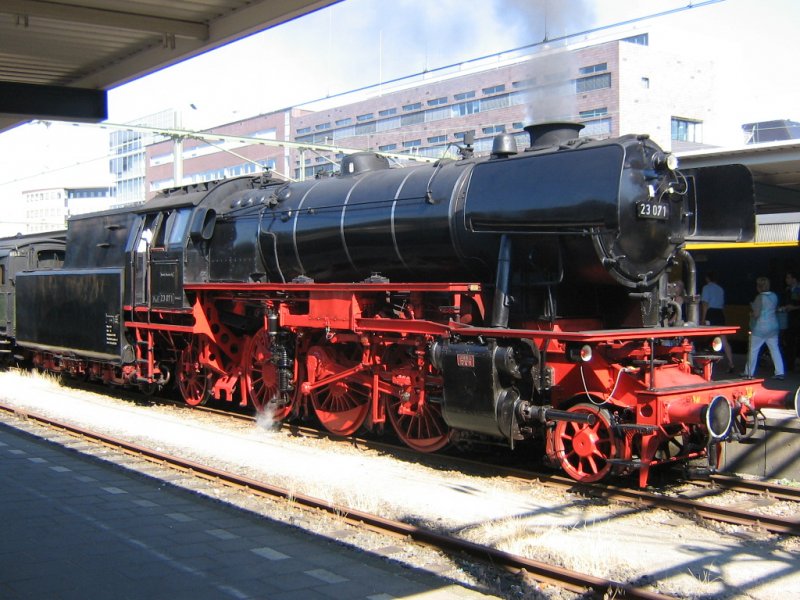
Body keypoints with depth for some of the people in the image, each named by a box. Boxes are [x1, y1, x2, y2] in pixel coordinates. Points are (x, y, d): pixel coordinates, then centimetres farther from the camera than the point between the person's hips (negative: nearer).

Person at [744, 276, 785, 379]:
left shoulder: (760, 298, -17)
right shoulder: (774, 296, 4)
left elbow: (756, 314, -19)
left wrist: (751, 313, 3)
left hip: (760, 328, -7)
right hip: (773, 327, 7)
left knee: (753, 350, 4)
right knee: (775, 349, 8)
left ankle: (749, 373, 11)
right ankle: (780, 372, 4)